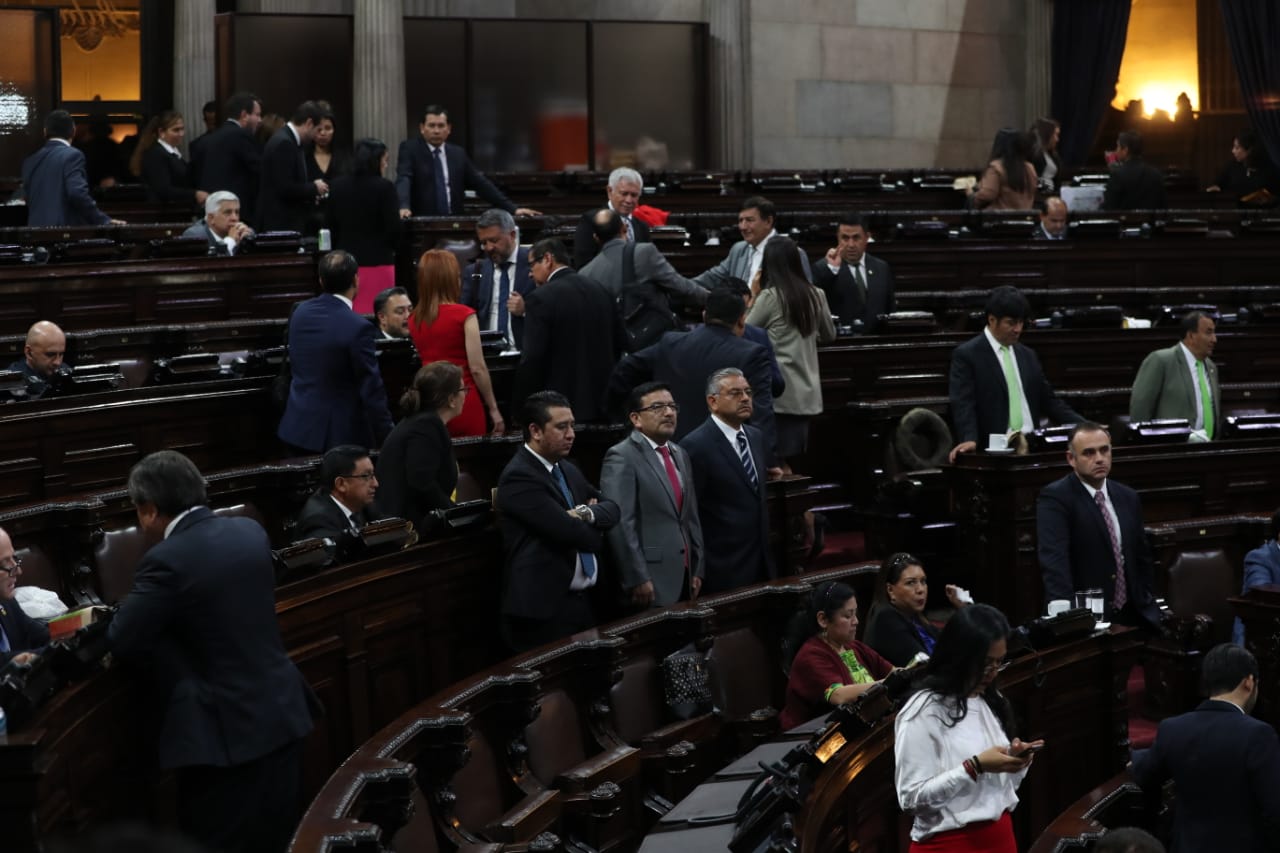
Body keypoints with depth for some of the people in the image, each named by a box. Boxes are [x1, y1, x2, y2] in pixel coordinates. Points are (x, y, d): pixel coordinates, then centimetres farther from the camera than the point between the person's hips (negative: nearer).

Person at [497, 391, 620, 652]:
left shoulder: (568, 470, 16)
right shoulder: (519, 477, -14)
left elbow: (612, 508, 11)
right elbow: (569, 531, -20)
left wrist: (588, 513, -12)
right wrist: (596, 534, 2)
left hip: (581, 601, 9)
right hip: (545, 609, -9)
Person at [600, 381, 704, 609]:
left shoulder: (679, 455, 17)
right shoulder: (621, 458, -10)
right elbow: (620, 524, -17)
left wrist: (696, 570, 15)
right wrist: (637, 579, -20)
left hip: (683, 576, 8)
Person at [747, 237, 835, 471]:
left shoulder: (770, 297, -11)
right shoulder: (816, 295, 5)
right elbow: (829, 335, 20)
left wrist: (751, 298, 6)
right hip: (807, 392, 6)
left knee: (777, 461, -1)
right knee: (789, 459, 12)